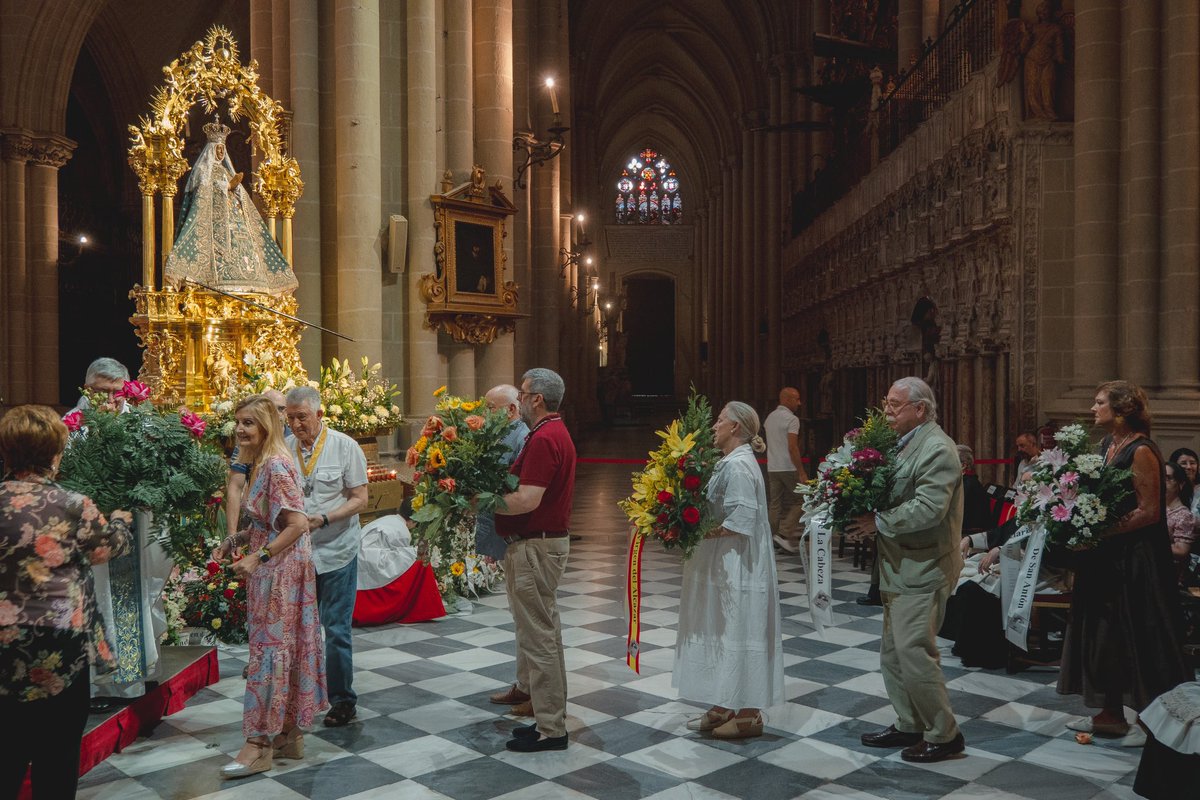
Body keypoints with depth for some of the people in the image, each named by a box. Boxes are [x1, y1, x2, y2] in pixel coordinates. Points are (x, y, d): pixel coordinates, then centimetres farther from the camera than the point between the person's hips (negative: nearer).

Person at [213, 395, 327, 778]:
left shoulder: (275, 465, -18)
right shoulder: (261, 463, 11)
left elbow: (297, 524, -23)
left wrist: (259, 557, -21)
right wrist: (235, 541, 5)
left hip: (280, 569, -10)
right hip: (273, 568, 10)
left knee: (270, 648, -2)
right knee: (287, 647, 13)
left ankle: (259, 745, 7)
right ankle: (290, 735, 22)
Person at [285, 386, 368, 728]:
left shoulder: (344, 446, -7)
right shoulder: (284, 448, 2)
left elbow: (359, 498, -8)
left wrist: (323, 519, -21)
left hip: (336, 552, -3)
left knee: (336, 630, 1)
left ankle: (343, 701, 16)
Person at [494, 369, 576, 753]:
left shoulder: (543, 439, -20)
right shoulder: (557, 433, 14)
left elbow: (527, 500, -26)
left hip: (535, 545, -11)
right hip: (549, 539, 11)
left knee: (538, 638, -3)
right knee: (547, 634, 16)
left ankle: (549, 729, 5)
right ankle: (552, 718, 27)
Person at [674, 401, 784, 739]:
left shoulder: (738, 466, -19)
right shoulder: (732, 462, 12)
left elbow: (739, 522, -24)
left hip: (738, 569, -10)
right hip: (725, 568, 10)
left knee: (739, 634, 0)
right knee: (726, 634, 15)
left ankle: (749, 715, 11)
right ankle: (726, 707, 25)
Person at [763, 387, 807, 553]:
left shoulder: (770, 417, 11)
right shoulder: (791, 419, -12)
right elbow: (792, 447, -19)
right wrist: (802, 472, -19)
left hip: (772, 468, 7)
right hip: (789, 468, -7)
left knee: (774, 504, 9)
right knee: (799, 501, 3)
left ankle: (771, 539, 8)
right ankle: (784, 534, -6)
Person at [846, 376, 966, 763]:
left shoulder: (936, 448, -16)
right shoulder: (905, 444, 13)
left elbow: (927, 509, -26)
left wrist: (878, 522, -19)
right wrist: (869, 517, -1)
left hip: (922, 570, -10)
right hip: (901, 568, 10)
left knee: (914, 653, -6)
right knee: (893, 654, 15)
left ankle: (944, 735, 10)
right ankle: (908, 725, 29)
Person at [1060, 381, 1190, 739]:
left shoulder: (1141, 451, -16)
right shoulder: (1106, 445, 10)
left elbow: (1148, 512, -19)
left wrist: (1102, 533, -21)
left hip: (1135, 559, -9)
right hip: (1106, 558, 9)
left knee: (1137, 639, 1)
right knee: (1103, 633, 12)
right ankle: (1110, 712, 23)